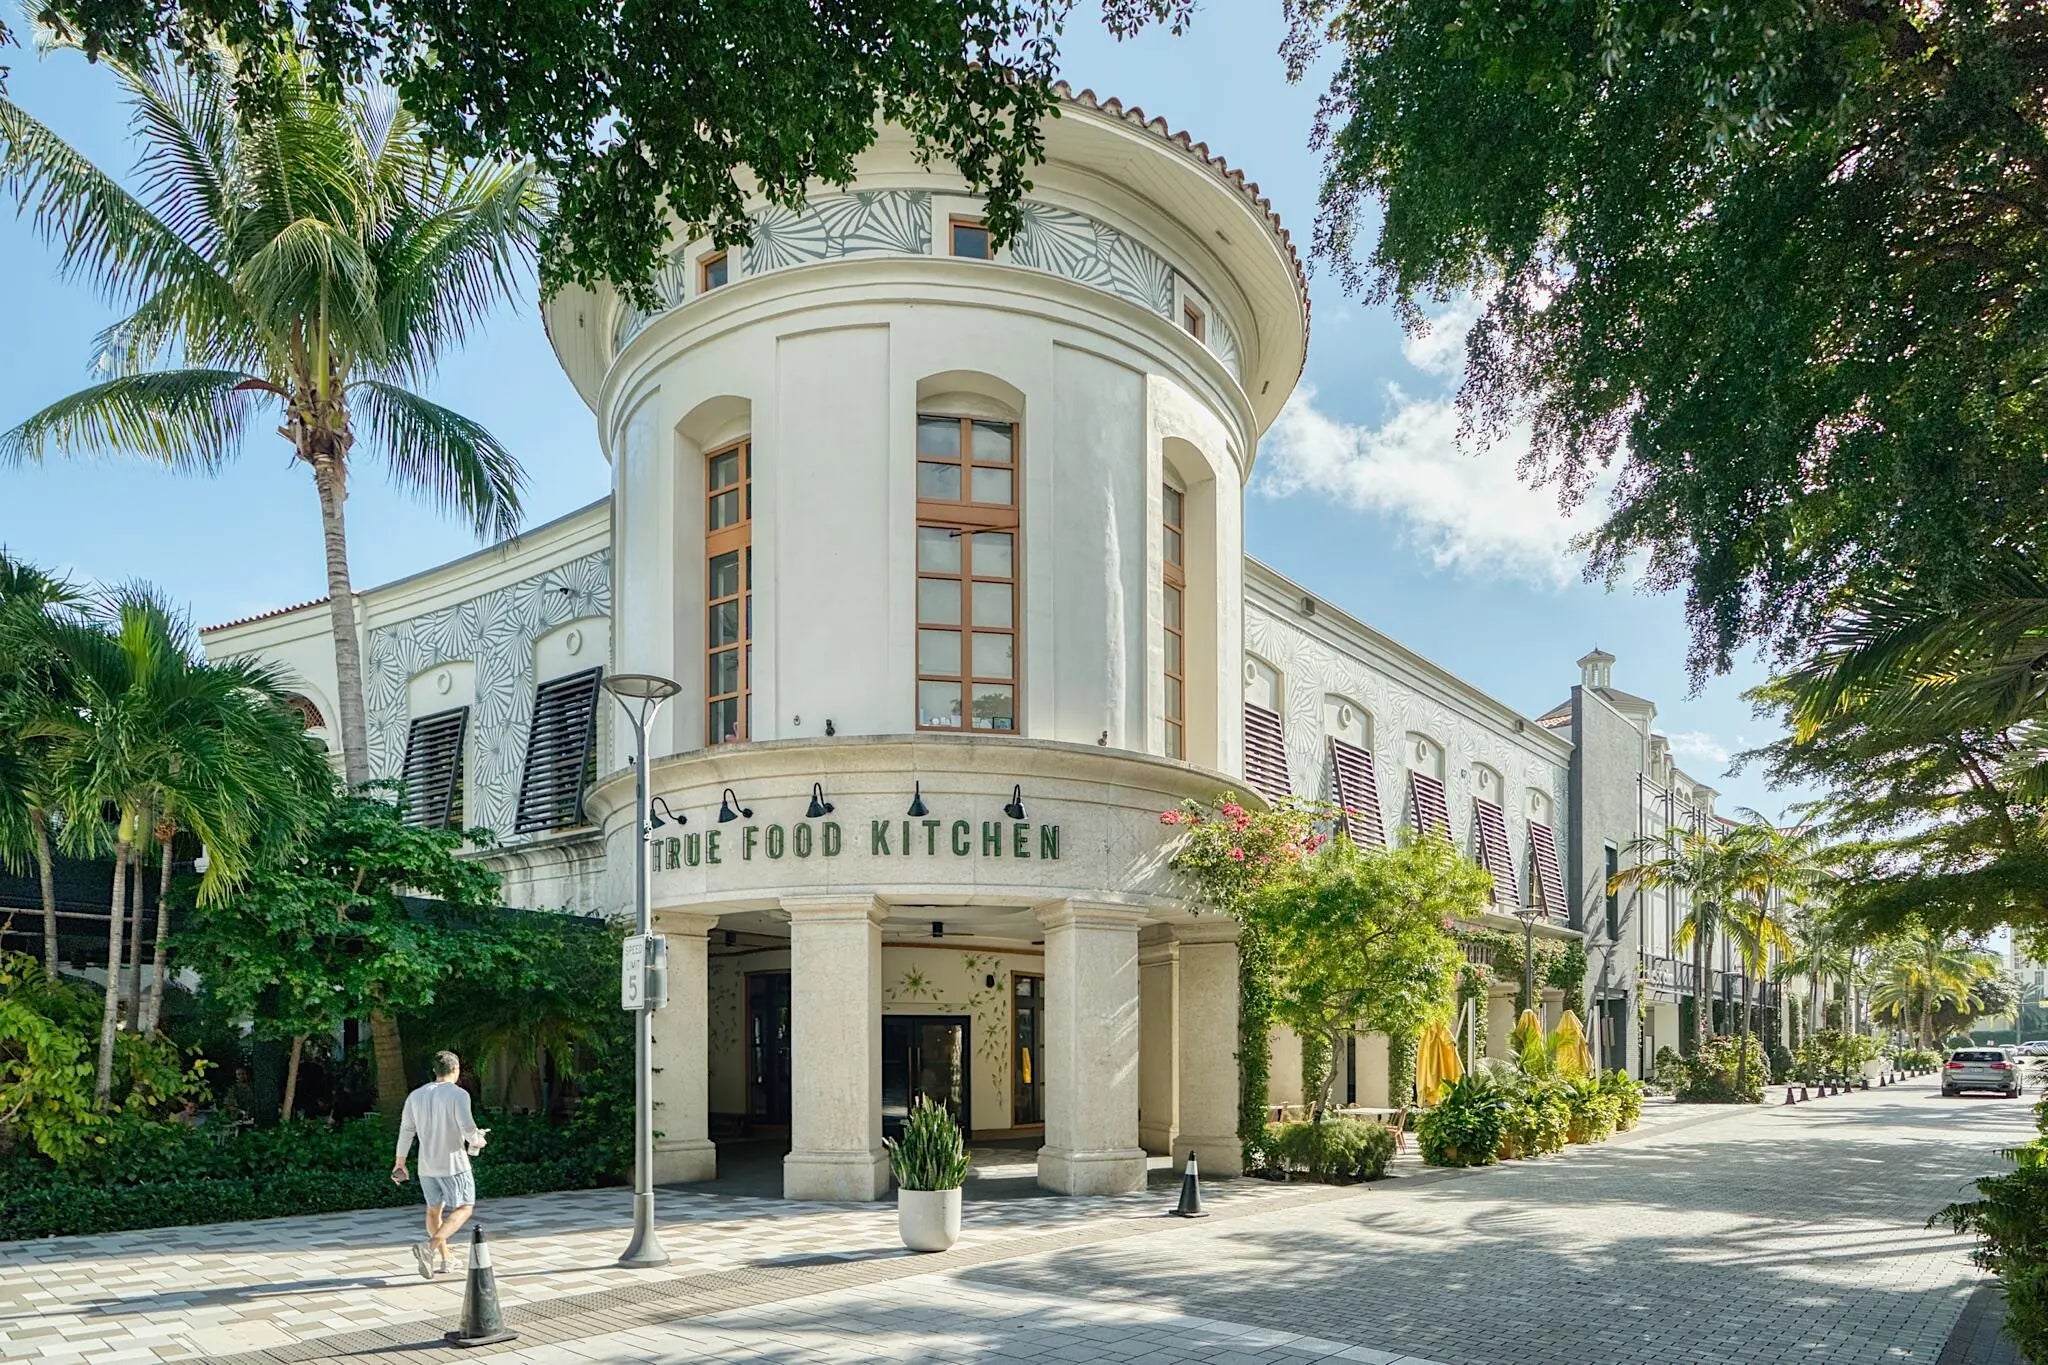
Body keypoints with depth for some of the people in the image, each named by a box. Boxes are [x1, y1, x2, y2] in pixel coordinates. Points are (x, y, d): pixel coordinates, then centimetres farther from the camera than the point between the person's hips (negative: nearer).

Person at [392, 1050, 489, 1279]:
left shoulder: (416, 1095, 6)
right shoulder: (458, 1094, -12)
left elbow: (406, 1130, 7)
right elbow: (468, 1128, -18)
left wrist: (400, 1163, 14)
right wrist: (476, 1140, 3)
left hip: (426, 1165, 6)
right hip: (453, 1164, -6)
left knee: (434, 1209, 19)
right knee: (464, 1208, 2)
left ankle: (443, 1260, 24)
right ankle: (429, 1247, -15)